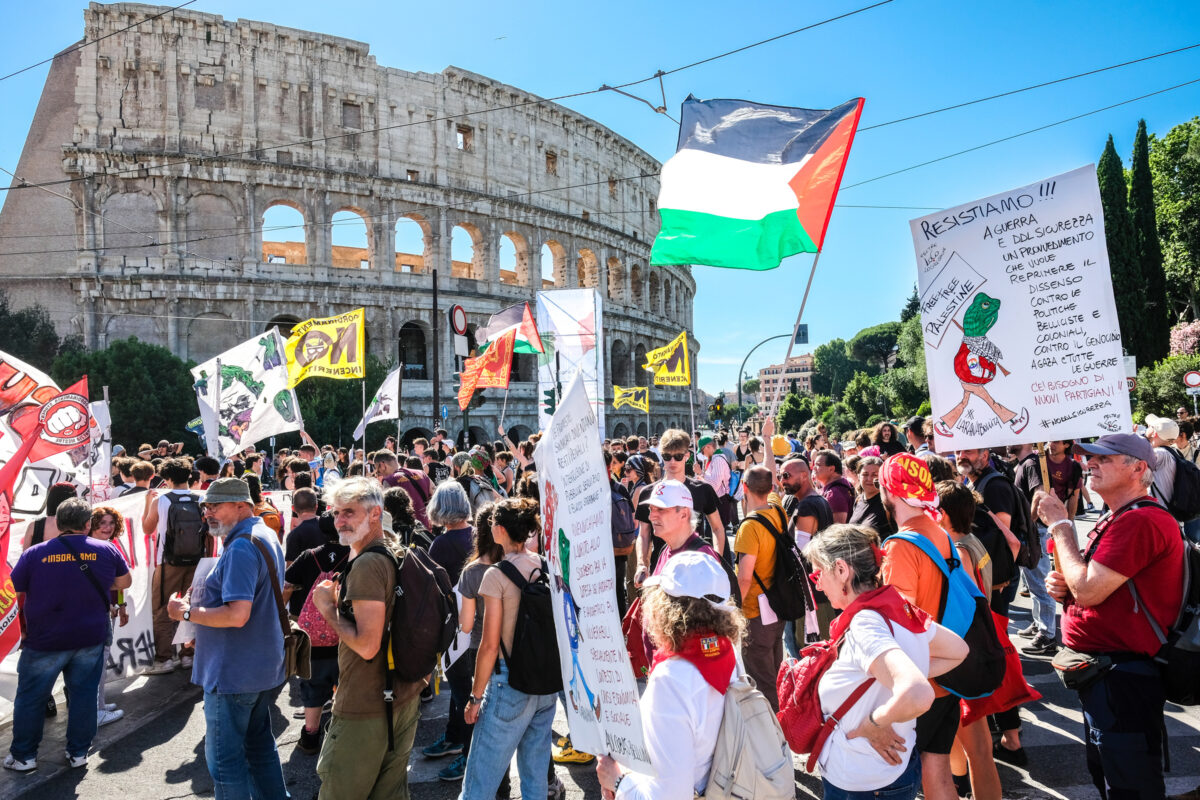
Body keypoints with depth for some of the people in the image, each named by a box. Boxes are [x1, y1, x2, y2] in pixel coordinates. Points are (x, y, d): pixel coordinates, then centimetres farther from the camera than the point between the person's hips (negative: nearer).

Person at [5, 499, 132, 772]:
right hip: (92, 638, 2)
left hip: (44, 641, -1)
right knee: (84, 695, 14)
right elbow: (125, 582, 9)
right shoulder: (107, 551, -6)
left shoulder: (34, 554, -11)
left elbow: (15, 590, 1)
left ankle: (23, 756, 25)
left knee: (30, 697, 16)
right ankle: (78, 752, 23)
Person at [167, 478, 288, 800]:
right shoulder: (266, 535, 10)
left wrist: (186, 612, -16)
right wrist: (202, 600, 15)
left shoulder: (241, 548, -22)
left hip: (234, 673, -10)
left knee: (224, 759, 4)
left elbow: (237, 615, -29)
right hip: (264, 667, 10)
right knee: (259, 746, 21)